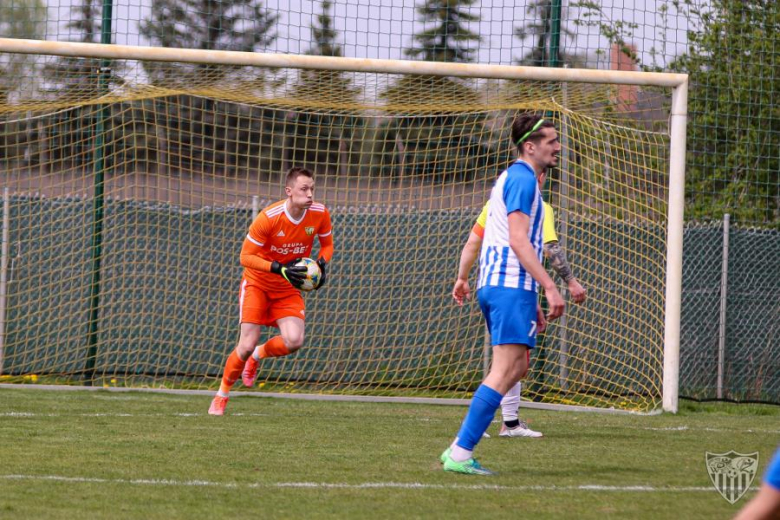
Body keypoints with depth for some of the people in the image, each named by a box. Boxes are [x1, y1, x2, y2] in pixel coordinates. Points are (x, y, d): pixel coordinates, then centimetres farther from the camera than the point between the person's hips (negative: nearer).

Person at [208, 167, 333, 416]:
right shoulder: (269, 217, -25)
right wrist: (280, 269, -31)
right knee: (246, 345, -13)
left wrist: (322, 264, -15)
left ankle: (257, 356, 15)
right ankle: (221, 395, 11)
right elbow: (246, 257, -20)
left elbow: (327, 244, 8)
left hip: (289, 288, 3)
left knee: (294, 341, -19)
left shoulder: (319, 214, -12)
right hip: (257, 283, -3)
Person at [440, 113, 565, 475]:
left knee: (516, 367, 13)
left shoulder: (512, 178, 23)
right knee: (505, 370, -12)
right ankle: (461, 454, -15)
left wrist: (531, 302, 28)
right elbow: (519, 240, -19)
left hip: (496, 285, 11)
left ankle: (459, 449, 9)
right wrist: (549, 288, -22)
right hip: (510, 286, -11)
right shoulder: (523, 180, -10)